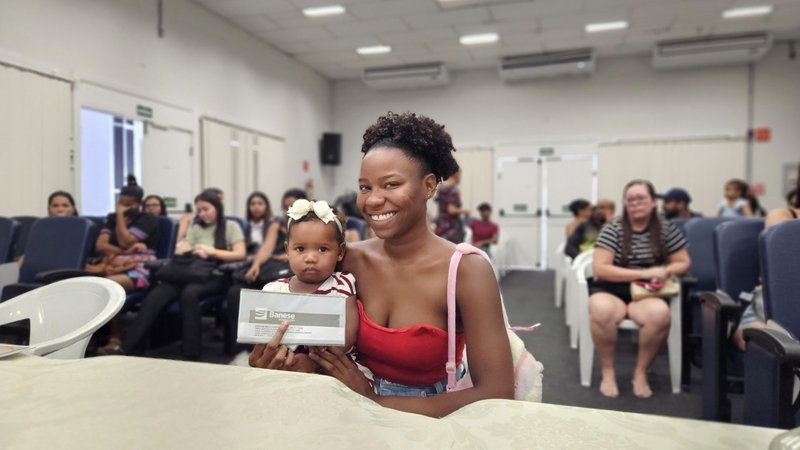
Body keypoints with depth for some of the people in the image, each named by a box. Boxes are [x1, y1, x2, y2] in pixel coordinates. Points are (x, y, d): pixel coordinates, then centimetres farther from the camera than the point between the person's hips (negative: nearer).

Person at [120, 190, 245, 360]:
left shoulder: (231, 226, 12)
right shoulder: (195, 229, 25)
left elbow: (240, 255, 0)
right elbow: (180, 253, 14)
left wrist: (212, 252, -10)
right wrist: (195, 251, -8)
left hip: (216, 276, -4)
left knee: (189, 292, -37)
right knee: (156, 294, -27)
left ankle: (191, 354, -35)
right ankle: (130, 349, -32)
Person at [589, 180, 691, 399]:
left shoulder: (666, 229, 5)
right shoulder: (613, 229, -3)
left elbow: (683, 263, 11)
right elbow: (599, 268, -11)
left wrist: (664, 271, -13)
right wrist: (643, 273, -18)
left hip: (647, 292, 2)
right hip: (611, 290, -1)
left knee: (660, 314, -35)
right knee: (601, 310, -38)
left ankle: (641, 372, -11)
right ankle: (607, 371, -14)